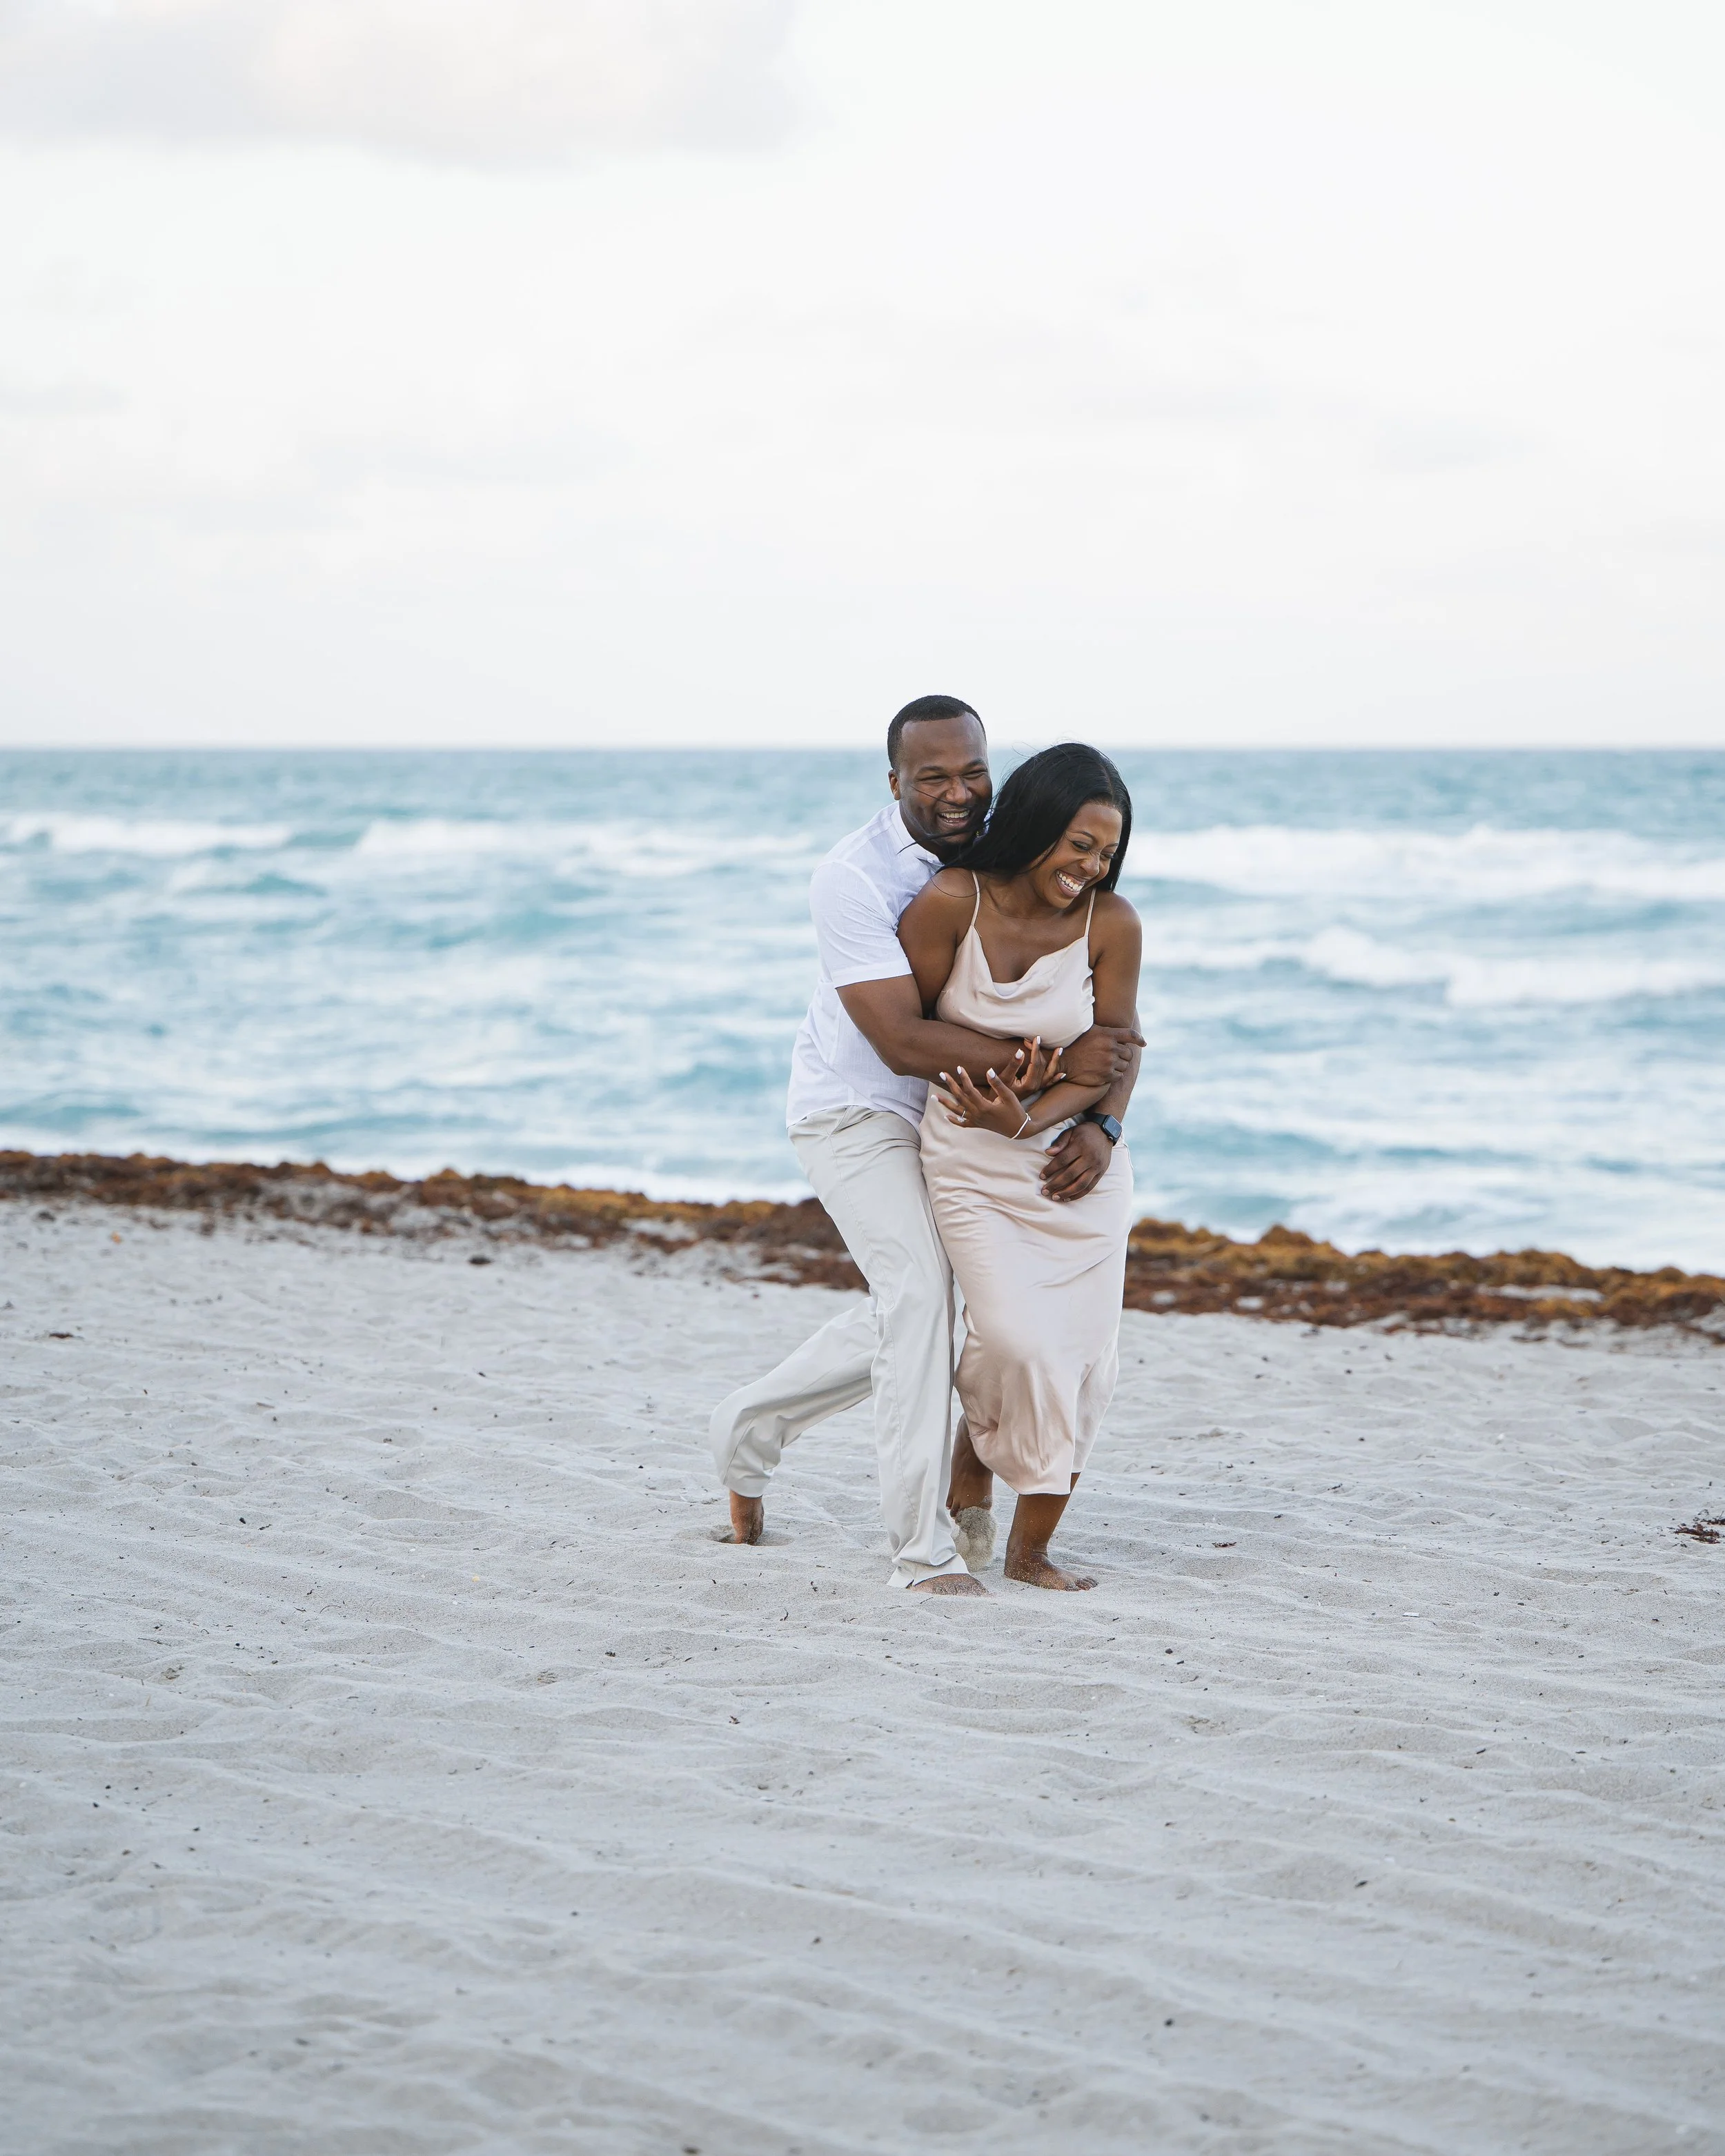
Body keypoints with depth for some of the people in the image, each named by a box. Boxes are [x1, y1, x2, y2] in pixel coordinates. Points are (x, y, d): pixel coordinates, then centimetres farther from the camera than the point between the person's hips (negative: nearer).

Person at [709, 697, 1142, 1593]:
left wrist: (1098, 1123, -30)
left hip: (949, 1117, 6)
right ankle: (923, 1552, -19)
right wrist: (1053, 1060, -40)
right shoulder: (854, 878, -26)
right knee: (917, 1284, -23)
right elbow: (903, 1041, -34)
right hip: (854, 1108, -6)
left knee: (906, 1320, 15)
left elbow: (1110, 1027, -12)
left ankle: (750, 1425, 39)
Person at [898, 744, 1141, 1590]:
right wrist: (1013, 1061, -5)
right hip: (970, 1161, -2)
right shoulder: (951, 902, -16)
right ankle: (972, 1462, 18)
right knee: (1014, 1339, -16)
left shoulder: (1113, 924, -12)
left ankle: (1031, 1550, 16)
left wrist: (1031, 1118, -21)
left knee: (1080, 1356, 0)